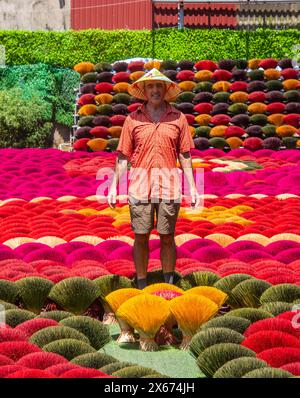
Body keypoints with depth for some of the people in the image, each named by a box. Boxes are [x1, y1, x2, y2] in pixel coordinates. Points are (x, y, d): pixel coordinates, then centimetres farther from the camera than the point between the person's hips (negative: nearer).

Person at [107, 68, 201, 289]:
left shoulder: (178, 118, 6)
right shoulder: (133, 119, 6)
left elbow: (185, 156, 8)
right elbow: (123, 156, 7)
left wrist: (193, 188, 3)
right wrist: (114, 186, 1)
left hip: (169, 187, 0)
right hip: (140, 187, 0)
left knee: (167, 238, 5)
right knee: (141, 237, 4)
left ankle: (169, 285, 15)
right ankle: (142, 285, 14)